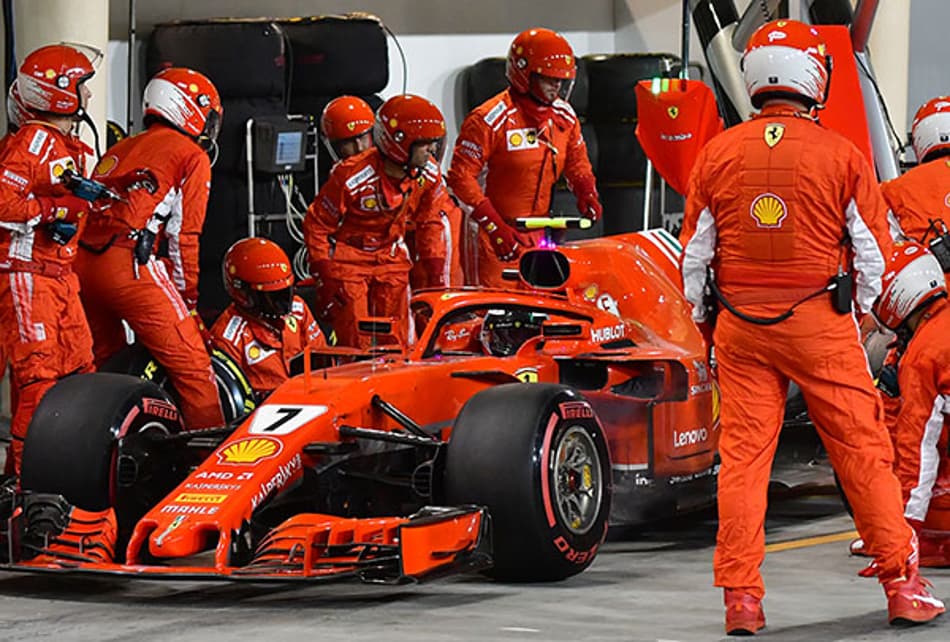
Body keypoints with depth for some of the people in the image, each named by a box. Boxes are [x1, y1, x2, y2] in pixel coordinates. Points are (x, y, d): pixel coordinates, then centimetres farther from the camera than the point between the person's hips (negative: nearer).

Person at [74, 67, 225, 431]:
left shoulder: (120, 149, 27)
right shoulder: (192, 156, 6)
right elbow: (184, 236, 2)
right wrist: (189, 296, 11)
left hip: (83, 262, 8)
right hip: (128, 262, -8)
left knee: (105, 364, 22)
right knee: (192, 364, -5)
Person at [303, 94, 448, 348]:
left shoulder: (428, 174, -10)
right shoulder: (351, 177, -27)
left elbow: (429, 223, 7)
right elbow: (316, 224, -15)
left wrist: (436, 274, 2)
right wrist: (324, 278, -16)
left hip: (391, 257, 5)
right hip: (346, 258, -5)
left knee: (396, 338, 2)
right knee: (355, 344, -11)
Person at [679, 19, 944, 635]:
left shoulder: (717, 155, 1)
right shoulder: (842, 155, -6)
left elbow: (695, 254, 7)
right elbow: (873, 252, -1)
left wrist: (699, 321, 20)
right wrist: (859, 312, 17)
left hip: (741, 325, 3)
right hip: (820, 322, -2)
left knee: (743, 454, 5)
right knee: (863, 450, 4)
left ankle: (741, 597, 4)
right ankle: (903, 585, 9)